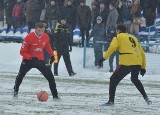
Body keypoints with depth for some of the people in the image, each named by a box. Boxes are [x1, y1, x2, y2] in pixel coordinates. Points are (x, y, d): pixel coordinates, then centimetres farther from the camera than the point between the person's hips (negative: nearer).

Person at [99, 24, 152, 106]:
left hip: (126, 63, -6)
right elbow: (142, 53, 26)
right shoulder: (134, 38, 27)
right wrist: (143, 67, 31)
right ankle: (146, 98, 27)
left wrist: (104, 57, -13)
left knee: (114, 80, 4)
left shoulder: (119, 37, 10)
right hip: (138, 64, 6)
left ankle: (111, 101, -6)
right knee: (135, 79, 32)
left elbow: (112, 47, -10)